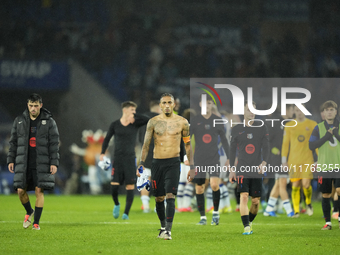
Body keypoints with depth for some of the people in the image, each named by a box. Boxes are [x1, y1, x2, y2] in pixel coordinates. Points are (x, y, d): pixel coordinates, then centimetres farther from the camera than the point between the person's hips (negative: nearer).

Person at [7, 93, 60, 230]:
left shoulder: (49, 122, 0)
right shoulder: (19, 121, 6)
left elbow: (54, 144, -1)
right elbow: (13, 142, 11)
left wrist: (54, 163, -8)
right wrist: (11, 160, 4)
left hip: (41, 163, -2)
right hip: (23, 163, 2)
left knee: (39, 191, -5)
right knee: (21, 190, -3)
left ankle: (36, 222, 3)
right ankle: (29, 212, 26)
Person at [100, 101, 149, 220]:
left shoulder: (135, 124, 2)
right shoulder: (115, 125, 3)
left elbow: (147, 120, -15)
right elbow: (107, 138, 13)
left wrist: (134, 116, -16)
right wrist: (102, 153, 4)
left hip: (130, 159, 0)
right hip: (117, 158, 0)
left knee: (130, 187, -6)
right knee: (114, 186, -8)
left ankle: (126, 213, 2)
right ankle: (116, 205, 22)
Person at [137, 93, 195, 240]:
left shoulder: (182, 122, 3)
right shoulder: (153, 122, 4)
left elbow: (188, 145, 10)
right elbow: (146, 144, 6)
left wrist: (192, 167, 7)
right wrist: (141, 163, -6)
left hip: (173, 163, -2)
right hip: (157, 162, 2)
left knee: (170, 196, -15)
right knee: (159, 198, 8)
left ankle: (168, 231, -21)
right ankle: (163, 226, 27)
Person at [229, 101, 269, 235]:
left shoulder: (262, 128, 8)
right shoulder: (236, 129, 7)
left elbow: (266, 148, 2)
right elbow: (232, 150, 12)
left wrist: (263, 163, -15)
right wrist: (231, 170, 7)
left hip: (257, 170, 1)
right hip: (242, 169, -1)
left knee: (256, 201, 2)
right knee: (244, 197, -16)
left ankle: (250, 222, 27)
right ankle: (246, 227, -18)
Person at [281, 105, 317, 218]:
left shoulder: (313, 125, 4)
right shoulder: (289, 126, 6)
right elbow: (285, 143, 8)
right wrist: (284, 161, 4)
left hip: (308, 159, -1)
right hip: (293, 160, 1)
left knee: (306, 184, -11)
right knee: (295, 185, -3)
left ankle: (308, 203, 18)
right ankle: (296, 211, 4)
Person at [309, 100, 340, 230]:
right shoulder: (318, 128, 5)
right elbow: (311, 146, -2)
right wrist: (326, 137, -12)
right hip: (324, 166, 0)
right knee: (326, 195, 2)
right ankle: (328, 222, 11)